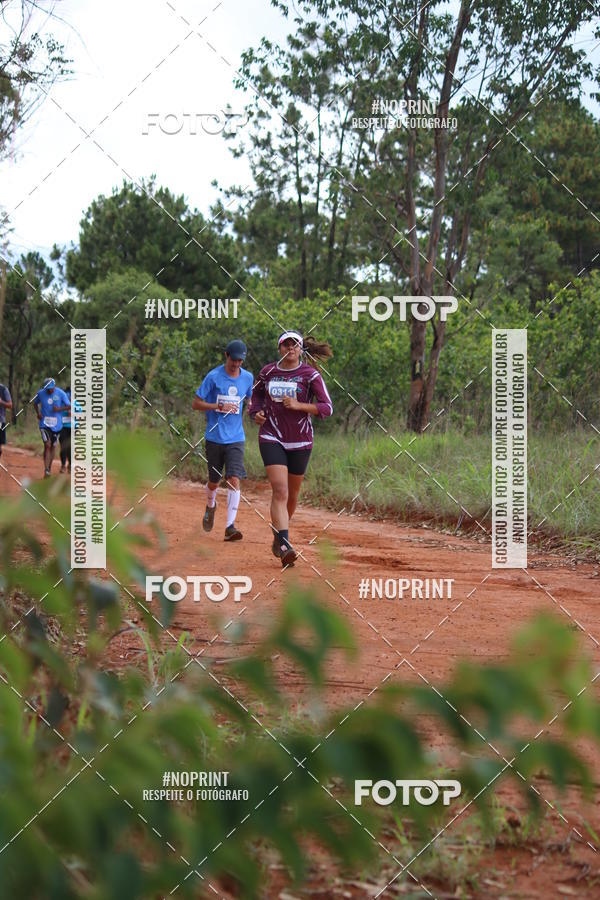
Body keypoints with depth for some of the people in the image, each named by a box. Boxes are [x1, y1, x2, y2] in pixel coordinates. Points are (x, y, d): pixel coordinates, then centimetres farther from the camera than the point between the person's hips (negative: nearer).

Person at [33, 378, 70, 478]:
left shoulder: (61, 394, -6)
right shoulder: (40, 393, -2)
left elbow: (69, 406, -1)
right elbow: (35, 403, 16)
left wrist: (59, 409, -19)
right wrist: (38, 413, -1)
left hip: (57, 424, 1)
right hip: (45, 424, -1)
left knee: (52, 447, 11)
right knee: (47, 445, -15)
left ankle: (49, 469, 28)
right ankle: (46, 470, -17)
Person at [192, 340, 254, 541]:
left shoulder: (248, 378, 5)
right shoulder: (213, 377, -7)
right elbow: (195, 404, -5)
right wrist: (220, 407, -16)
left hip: (236, 438, 1)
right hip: (214, 438, -1)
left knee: (234, 480, -14)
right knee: (214, 481, 11)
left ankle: (230, 527, -15)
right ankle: (210, 507, 45)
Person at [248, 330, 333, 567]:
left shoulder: (310, 375, -4)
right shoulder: (267, 372, 5)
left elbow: (327, 407, -9)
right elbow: (257, 393, 25)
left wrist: (298, 405, -20)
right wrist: (256, 412, 4)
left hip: (300, 441, 0)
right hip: (271, 438, 0)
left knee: (292, 493, 13)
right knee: (280, 491, -17)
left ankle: (279, 536, 38)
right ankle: (284, 544, -26)